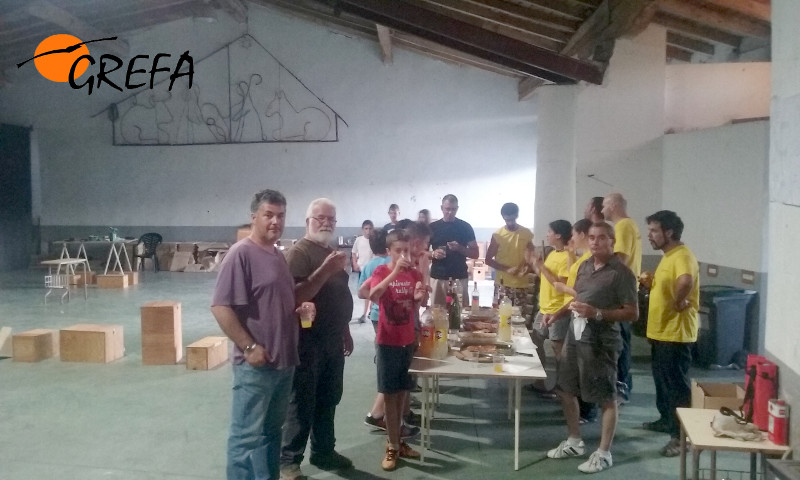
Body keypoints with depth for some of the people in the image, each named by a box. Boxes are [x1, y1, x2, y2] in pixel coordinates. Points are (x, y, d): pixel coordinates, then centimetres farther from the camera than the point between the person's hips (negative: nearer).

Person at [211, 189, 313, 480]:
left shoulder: (278, 255, 12)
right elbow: (220, 307, -19)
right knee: (247, 435, 1)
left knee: (272, 431, 19)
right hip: (256, 364, -8)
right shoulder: (241, 253, -13)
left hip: (284, 361, 8)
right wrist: (249, 347, -20)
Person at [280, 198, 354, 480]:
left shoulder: (331, 252, 14)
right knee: (302, 403, 0)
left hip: (333, 340, 8)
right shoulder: (299, 252, -12)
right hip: (308, 341, -8)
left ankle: (324, 452, 30)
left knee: (328, 401, 16)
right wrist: (326, 270, -29)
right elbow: (297, 296, -24)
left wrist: (345, 332, 18)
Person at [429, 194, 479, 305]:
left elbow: (475, 253, 3)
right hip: (437, 278, 1)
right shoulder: (433, 227, 6)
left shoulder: (465, 227, 3)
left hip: (460, 278, -1)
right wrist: (433, 254, -12)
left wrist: (460, 248, -14)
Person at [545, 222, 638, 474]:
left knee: (606, 397, 4)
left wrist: (597, 313, -23)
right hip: (575, 335, 8)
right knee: (565, 390, 15)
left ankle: (604, 453, 17)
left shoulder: (621, 272, -13)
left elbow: (632, 313, -14)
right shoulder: (585, 265, 9)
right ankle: (575, 442, 32)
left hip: (600, 341, -8)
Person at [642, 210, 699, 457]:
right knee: (662, 379, 21)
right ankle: (666, 420, 37)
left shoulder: (683, 256, -21)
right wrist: (650, 280, 8)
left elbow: (685, 281, -42)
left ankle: (681, 435, 7)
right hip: (661, 331, 11)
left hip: (676, 333, -10)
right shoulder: (668, 256, 13)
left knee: (676, 383, -2)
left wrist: (679, 302, -27)